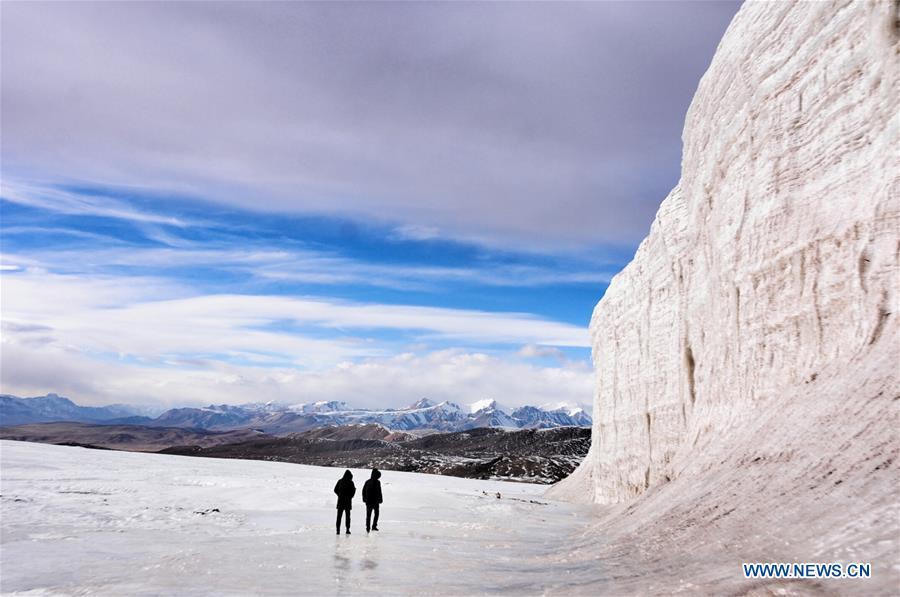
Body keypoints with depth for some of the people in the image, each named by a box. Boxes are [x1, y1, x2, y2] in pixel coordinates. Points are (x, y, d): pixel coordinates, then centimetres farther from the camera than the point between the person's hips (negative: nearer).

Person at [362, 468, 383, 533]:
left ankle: (367, 528, 8)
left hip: (368, 501, 5)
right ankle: (374, 526, 4)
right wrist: (380, 500, -7)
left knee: (368, 515, 10)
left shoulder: (367, 482, 7)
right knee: (376, 513, 12)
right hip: (375, 501, -5)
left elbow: (363, 490, 13)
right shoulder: (377, 482, -12)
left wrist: (364, 499, 19)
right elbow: (379, 492, -14)